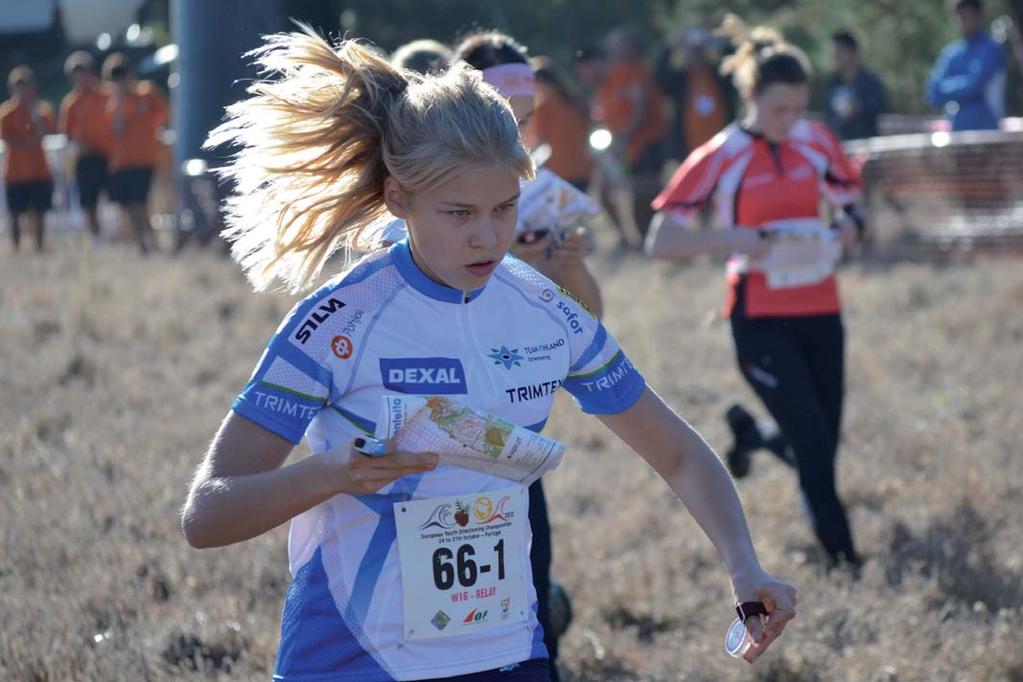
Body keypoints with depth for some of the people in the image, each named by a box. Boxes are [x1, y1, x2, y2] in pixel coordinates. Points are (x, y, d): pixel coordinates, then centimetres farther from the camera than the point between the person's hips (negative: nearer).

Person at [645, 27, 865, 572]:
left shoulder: (816, 141, 2)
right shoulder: (721, 158, -10)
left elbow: (850, 209, 15)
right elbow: (659, 243, -11)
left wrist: (845, 229, -9)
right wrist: (731, 238, -25)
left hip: (819, 309, 5)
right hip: (760, 317, -5)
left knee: (824, 440, 9)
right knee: (813, 444, -13)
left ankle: (747, 432, 40)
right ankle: (843, 560, -2)